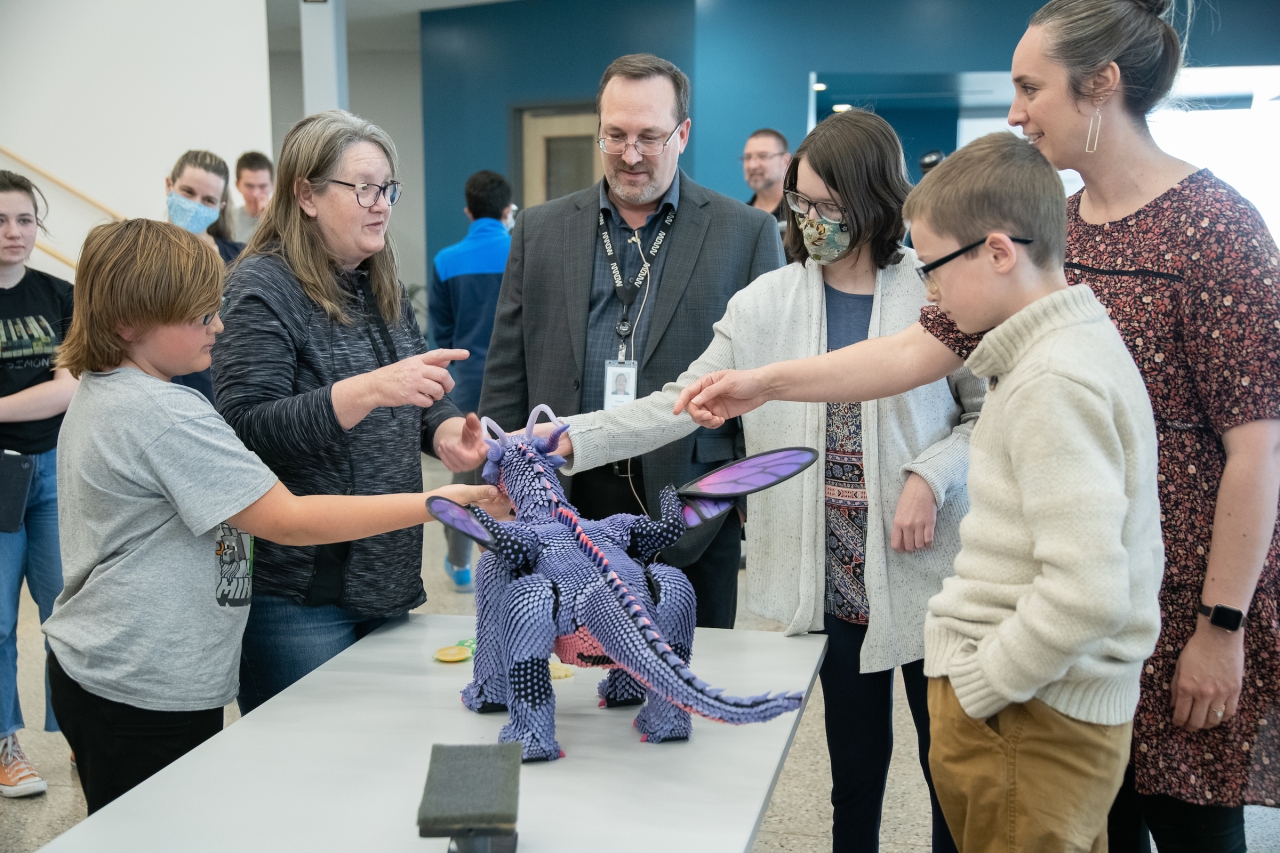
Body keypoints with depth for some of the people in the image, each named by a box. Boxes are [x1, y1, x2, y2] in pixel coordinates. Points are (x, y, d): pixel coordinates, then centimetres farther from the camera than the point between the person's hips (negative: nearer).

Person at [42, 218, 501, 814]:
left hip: (90, 669, 10)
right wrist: (431, 504, -22)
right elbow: (290, 521, -25)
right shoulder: (165, 415, -22)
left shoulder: (94, 397, 9)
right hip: (147, 696, -10)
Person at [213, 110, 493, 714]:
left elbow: (418, 398, 20)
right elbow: (246, 431, -22)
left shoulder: (382, 286, 12)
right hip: (298, 594, -7)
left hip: (385, 578, 8)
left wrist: (445, 430, -3)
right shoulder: (262, 289, -12)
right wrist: (367, 391, -32)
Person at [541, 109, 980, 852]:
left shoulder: (937, 291, -5)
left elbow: (988, 414, 1)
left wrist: (932, 477, -17)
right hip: (833, 576, 2)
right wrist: (570, 441, -14)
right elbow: (679, 404, -3)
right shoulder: (767, 303, 1)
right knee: (854, 763, 15)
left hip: (923, 570, -2)